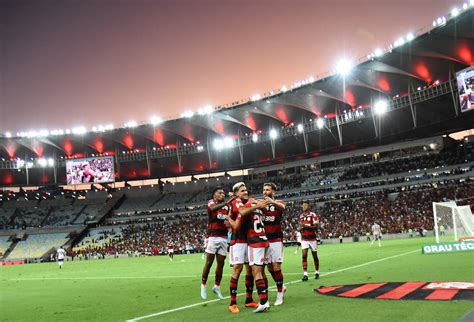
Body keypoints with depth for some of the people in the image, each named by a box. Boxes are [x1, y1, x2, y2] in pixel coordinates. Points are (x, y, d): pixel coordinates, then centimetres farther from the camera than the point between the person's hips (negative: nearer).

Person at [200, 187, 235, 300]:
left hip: (224, 238, 5)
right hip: (213, 237, -5)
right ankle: (203, 286, 14)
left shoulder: (228, 205, 13)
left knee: (221, 263, 8)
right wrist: (227, 202, -39)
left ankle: (217, 287, 22)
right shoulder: (211, 202, -3)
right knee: (209, 262, 1)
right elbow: (213, 208, -28)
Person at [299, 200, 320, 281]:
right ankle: (305, 274, -10)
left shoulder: (313, 215, -8)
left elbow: (316, 227, -14)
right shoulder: (301, 216, 10)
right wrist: (300, 228, -4)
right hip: (304, 239, 3)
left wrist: (306, 226, -25)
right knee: (304, 255, -9)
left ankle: (316, 272, 27)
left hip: (312, 238, -3)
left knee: (315, 255, 9)